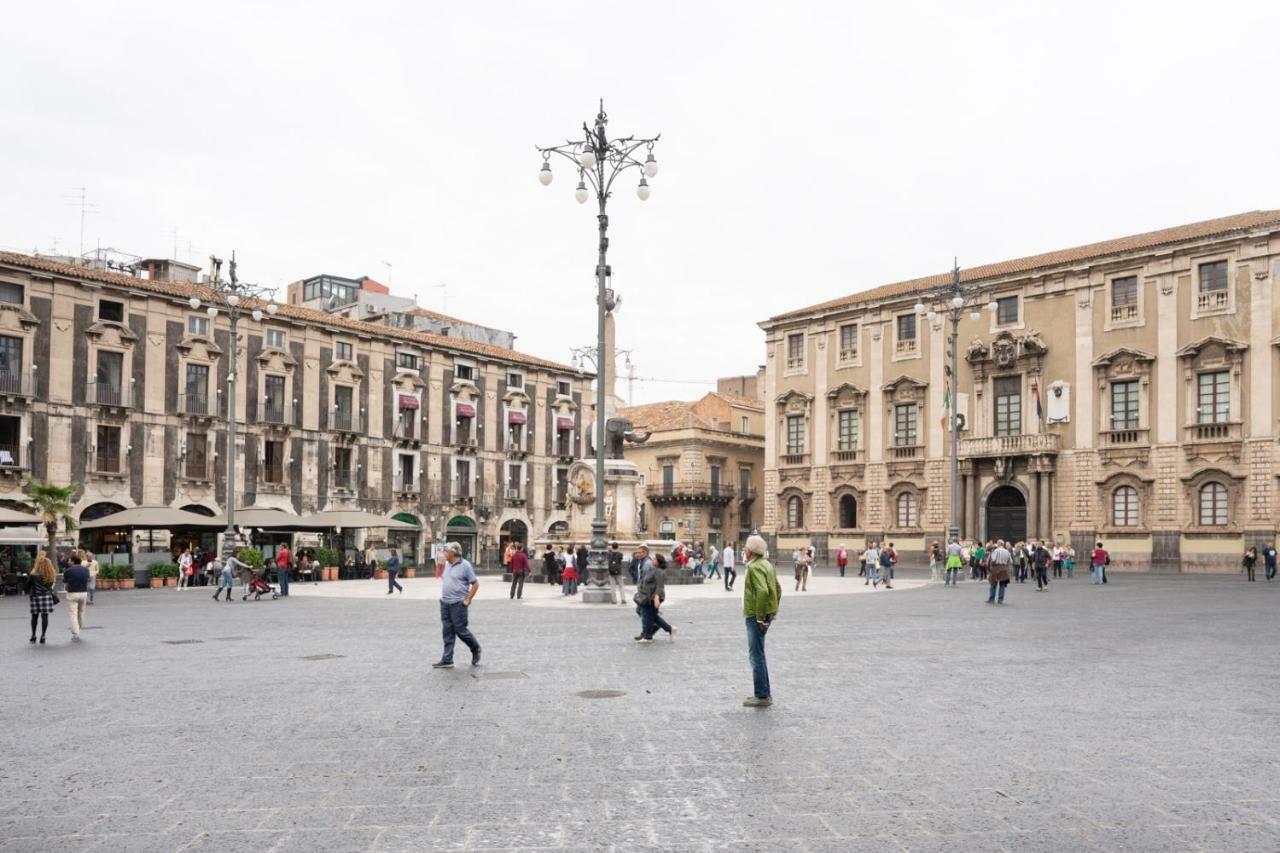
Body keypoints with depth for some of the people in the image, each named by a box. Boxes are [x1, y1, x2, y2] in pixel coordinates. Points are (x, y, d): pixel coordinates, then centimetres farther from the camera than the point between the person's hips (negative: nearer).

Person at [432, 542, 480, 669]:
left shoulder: (465, 565, -11)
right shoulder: (447, 564, 11)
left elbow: (475, 584, -9)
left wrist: (468, 600, -12)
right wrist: (443, 595, 14)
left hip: (458, 604, -7)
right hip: (445, 603, 7)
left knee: (460, 630, -2)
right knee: (448, 632, 7)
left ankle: (476, 649, 21)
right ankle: (447, 660, 9)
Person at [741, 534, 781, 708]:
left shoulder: (755, 567, -18)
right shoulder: (766, 564, 13)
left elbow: (762, 591, -31)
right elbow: (778, 589, 21)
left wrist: (760, 617, -23)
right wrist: (773, 611, 21)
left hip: (756, 617, -10)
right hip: (767, 613, 10)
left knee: (756, 656, -3)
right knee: (758, 654, 18)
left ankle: (762, 696, 2)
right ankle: (764, 692, 24)